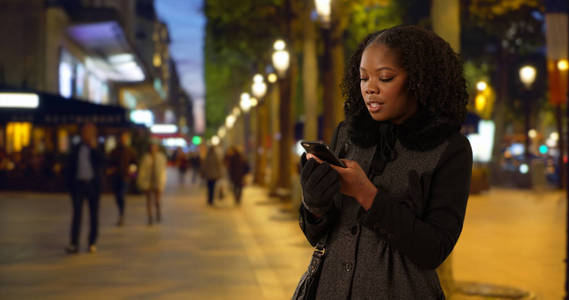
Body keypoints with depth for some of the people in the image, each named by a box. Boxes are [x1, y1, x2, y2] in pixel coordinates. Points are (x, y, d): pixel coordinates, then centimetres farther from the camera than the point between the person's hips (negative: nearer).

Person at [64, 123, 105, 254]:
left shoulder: (97, 149, 3)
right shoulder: (76, 149, 8)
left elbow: (102, 161, -16)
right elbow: (70, 167, 9)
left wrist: (94, 147, -18)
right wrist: (70, 184, 4)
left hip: (93, 184, -1)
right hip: (79, 183, 1)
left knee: (94, 214, 5)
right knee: (77, 214, -6)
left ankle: (92, 243, 11)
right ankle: (74, 244, -10)